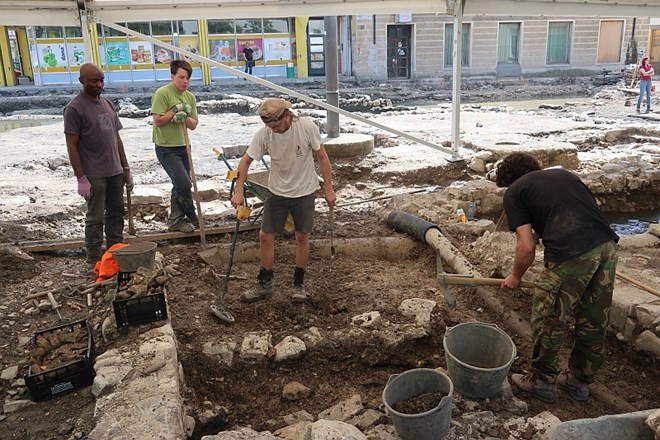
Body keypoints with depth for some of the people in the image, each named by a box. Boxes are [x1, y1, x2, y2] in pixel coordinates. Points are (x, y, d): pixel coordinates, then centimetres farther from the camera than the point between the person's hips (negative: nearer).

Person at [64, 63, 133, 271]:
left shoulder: (107, 104, 12)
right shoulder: (74, 108, -9)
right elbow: (72, 145, -12)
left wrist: (126, 168, 13)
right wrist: (81, 178, -16)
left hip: (115, 171, 7)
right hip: (94, 175, -7)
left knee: (116, 214, 13)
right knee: (96, 219, -1)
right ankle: (94, 262, 9)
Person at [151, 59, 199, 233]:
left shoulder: (190, 97, 7)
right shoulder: (162, 93, -13)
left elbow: (193, 125, 5)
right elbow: (158, 121, -16)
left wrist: (184, 117, -14)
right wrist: (175, 110, -17)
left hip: (183, 147, 7)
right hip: (166, 148, -7)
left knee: (180, 186, 12)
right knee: (184, 184, -11)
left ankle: (175, 221, 24)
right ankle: (192, 217, 11)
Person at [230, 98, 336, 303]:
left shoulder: (307, 127, -19)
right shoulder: (263, 134, -16)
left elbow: (322, 157, -10)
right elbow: (245, 161, -9)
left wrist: (329, 189, -10)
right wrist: (238, 192, -18)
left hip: (304, 192, -2)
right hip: (277, 192, 2)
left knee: (302, 237, 5)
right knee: (265, 236, 2)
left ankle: (299, 284, 23)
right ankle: (264, 284, 19)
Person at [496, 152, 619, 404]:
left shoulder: (514, 192, 9)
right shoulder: (564, 174, 26)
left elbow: (527, 247, 1)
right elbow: (590, 210, 22)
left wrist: (515, 277, 19)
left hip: (571, 255, -7)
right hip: (607, 245, 7)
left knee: (548, 321, 14)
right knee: (594, 321, 21)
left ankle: (542, 382, 31)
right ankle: (579, 380, 40)